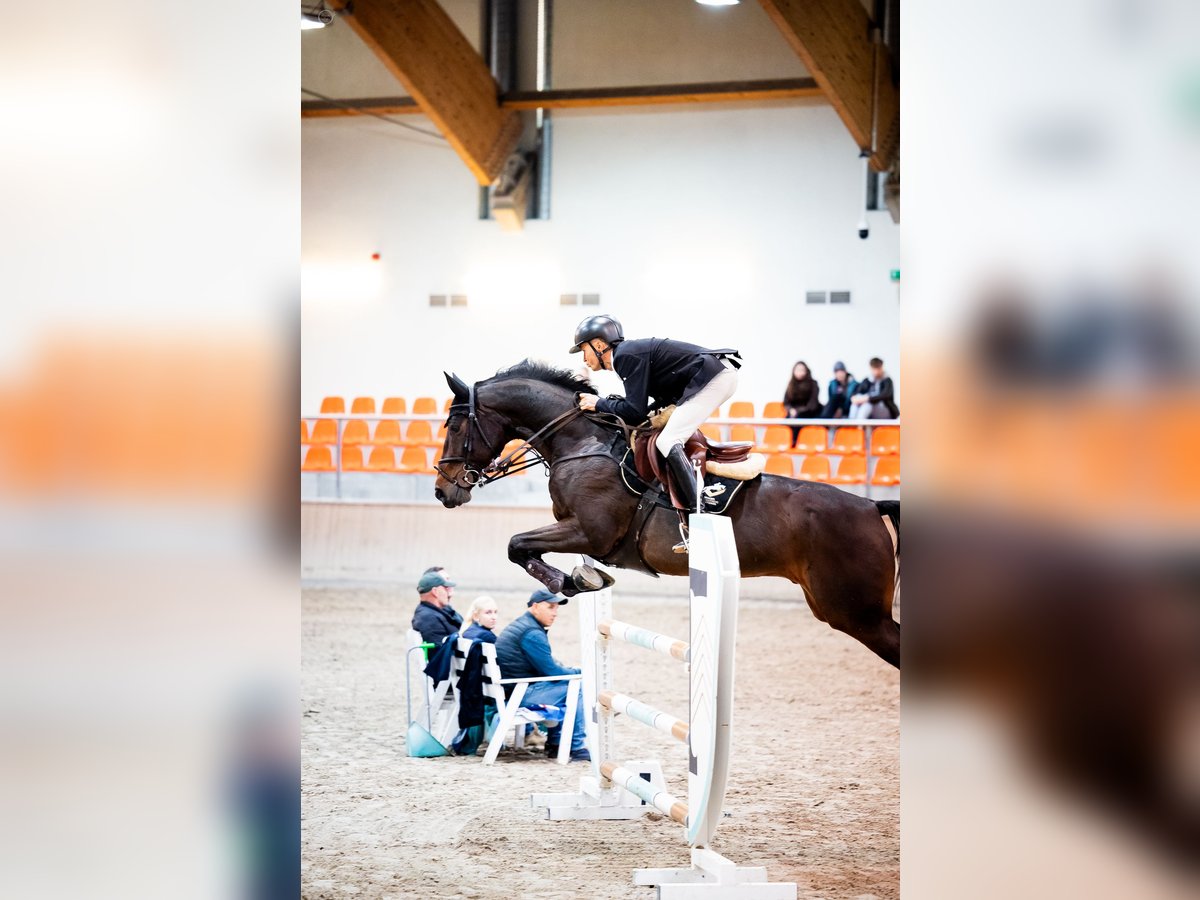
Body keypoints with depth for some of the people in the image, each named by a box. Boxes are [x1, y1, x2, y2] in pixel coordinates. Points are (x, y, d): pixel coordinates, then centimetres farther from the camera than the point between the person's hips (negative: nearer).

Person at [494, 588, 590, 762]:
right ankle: (577, 747, -2)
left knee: (561, 687, 26)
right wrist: (579, 673, 0)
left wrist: (571, 671, 12)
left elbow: (548, 663, 24)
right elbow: (550, 670, -16)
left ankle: (555, 744, 25)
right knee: (578, 689, -8)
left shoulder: (518, 625, 17)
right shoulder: (532, 633, -17)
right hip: (523, 694, -11)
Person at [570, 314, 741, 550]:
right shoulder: (631, 353, 19)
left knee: (667, 442, -17)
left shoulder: (628, 356, -10)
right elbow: (666, 399, 18)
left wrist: (599, 404, -2)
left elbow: (635, 412, -16)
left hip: (714, 377, -11)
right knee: (673, 439, 17)